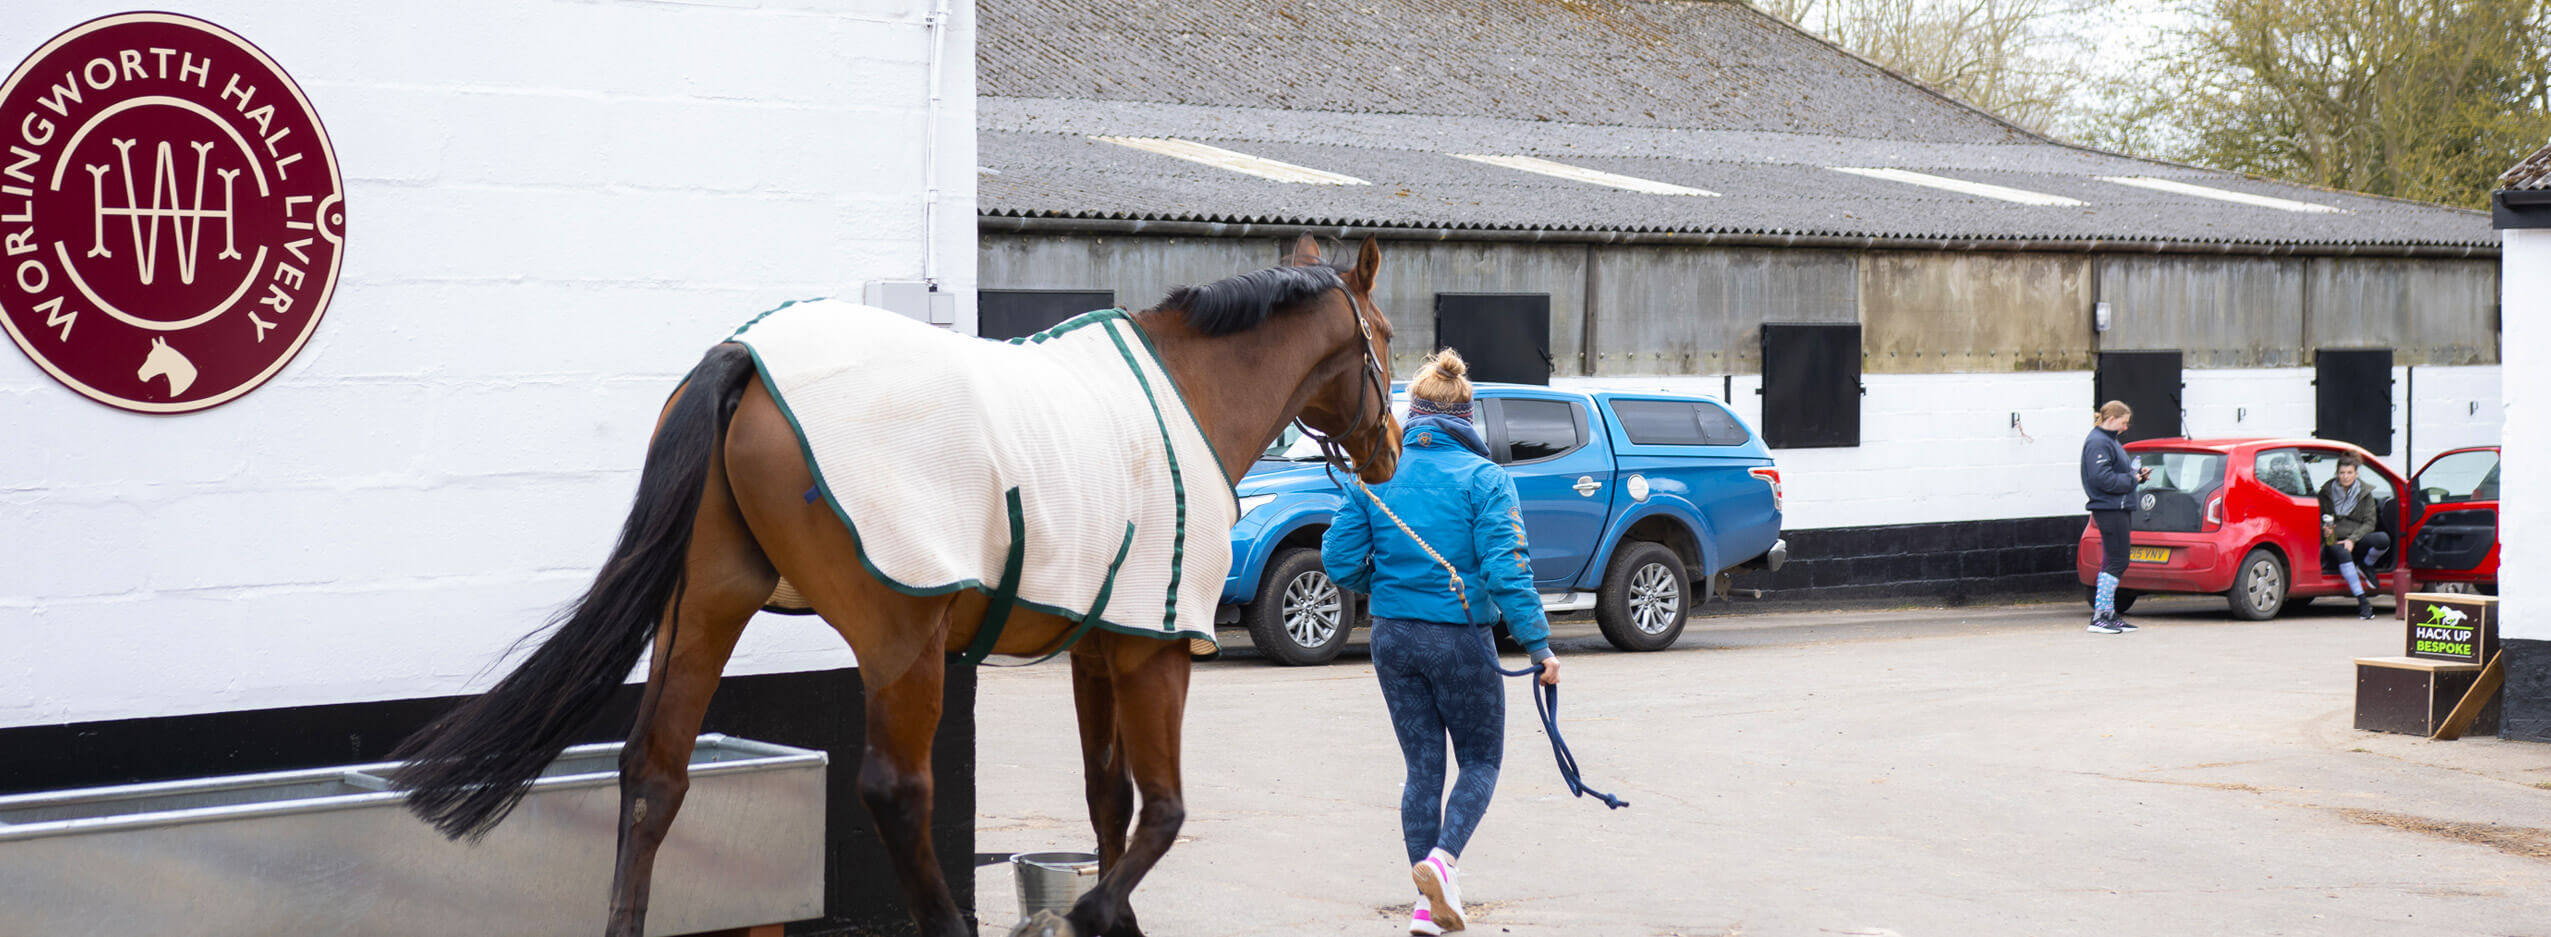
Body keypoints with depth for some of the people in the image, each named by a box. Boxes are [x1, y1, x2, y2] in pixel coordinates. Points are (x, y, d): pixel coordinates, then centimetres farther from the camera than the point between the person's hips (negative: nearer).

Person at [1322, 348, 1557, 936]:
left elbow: (1340, 561, 1)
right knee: (1481, 760, 12)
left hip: (1393, 639, 4)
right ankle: (1441, 859, -12)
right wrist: (1539, 646, -11)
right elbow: (1506, 568, -15)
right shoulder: (1483, 478, -9)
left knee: (1422, 767, 12)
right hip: (1459, 638, -3)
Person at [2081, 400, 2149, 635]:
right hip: (2108, 508, -11)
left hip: (2118, 508, 11)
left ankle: (2109, 614, 17)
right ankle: (2099, 616, -11)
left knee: (2112, 562, 12)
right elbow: (2103, 478, -23)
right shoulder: (2098, 443, -14)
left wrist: (2138, 473, 8)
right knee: (2116, 561, -11)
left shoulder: (2110, 441, 19)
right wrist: (2131, 479, -13)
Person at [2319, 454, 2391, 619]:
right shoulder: (2327, 492, 7)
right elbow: (2320, 518, 12)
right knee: (2343, 554, -38)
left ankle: (2365, 566, 0)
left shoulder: (2365, 493, 7)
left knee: (2383, 539, -30)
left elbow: (2369, 523, 1)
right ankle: (2362, 600, -39)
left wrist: (2352, 539, -14)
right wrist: (2325, 530, -12)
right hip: (2334, 541, -1)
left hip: (2357, 541, 1)